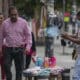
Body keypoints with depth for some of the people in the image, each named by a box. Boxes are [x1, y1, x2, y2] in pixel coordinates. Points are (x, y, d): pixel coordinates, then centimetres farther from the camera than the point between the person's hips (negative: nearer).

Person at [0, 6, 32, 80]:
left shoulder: (23, 22, -3)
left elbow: (28, 35, 0)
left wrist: (28, 46, -10)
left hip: (19, 49, -1)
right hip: (8, 49, 1)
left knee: (19, 68, 6)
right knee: (6, 67, -6)